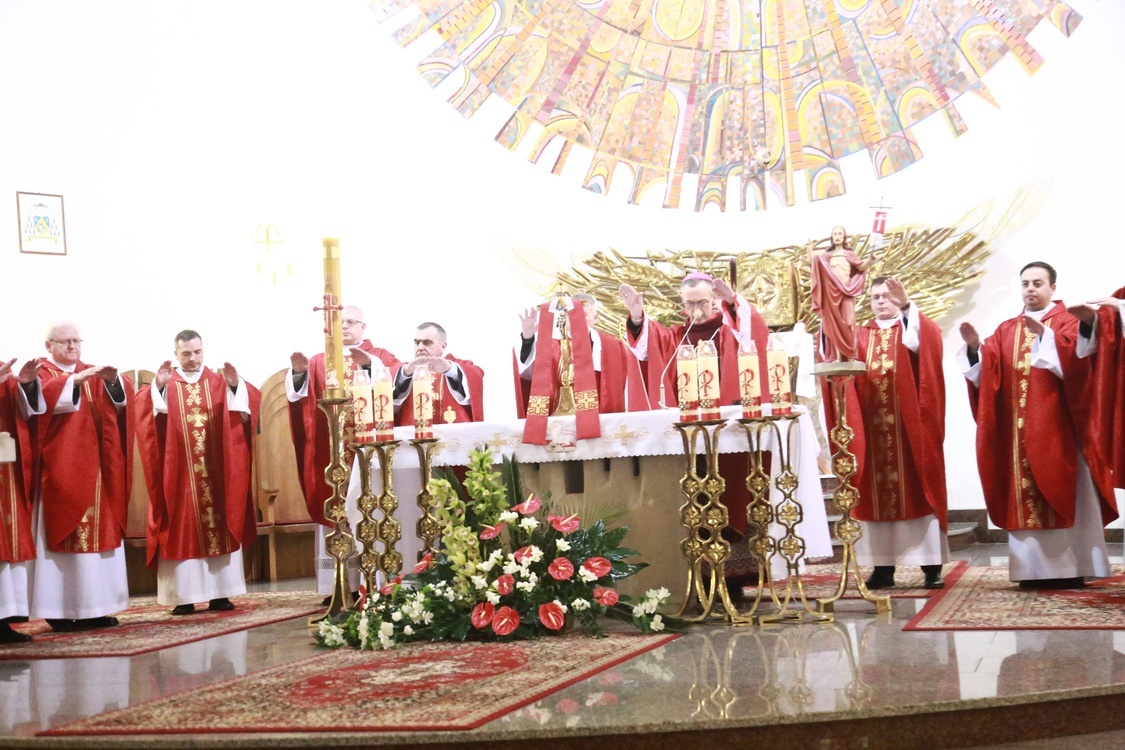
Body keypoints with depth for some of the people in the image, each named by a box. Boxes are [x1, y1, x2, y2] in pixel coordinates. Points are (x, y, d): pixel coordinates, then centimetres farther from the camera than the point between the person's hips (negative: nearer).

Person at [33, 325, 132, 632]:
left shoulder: (93, 374, 17)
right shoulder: (41, 372, 4)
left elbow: (122, 396, 0)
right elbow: (43, 394, -20)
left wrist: (113, 381, -21)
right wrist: (77, 379, -31)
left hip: (92, 468, 5)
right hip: (60, 468, -5)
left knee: (98, 532, 3)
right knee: (63, 534, -7)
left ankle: (94, 607, 7)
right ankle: (59, 610, -6)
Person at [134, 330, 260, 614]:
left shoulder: (219, 382, 11)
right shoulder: (164, 384, 6)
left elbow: (250, 400, -5)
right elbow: (143, 406, -13)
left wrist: (236, 385, -24)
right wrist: (158, 386, -30)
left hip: (216, 471, 2)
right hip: (180, 473, -2)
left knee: (219, 527, 2)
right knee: (181, 531, -3)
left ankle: (219, 593, 7)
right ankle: (183, 596, -2)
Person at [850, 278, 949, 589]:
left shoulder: (914, 327, 6)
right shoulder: (861, 337, 16)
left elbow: (925, 341, -18)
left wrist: (906, 306, -34)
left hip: (909, 424, -3)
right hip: (873, 426, 3)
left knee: (916, 489, -4)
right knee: (878, 493, 1)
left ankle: (932, 567, -3)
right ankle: (883, 568, 4)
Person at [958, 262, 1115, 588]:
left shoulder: (1068, 322, 5)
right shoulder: (1006, 331, 17)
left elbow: (1074, 358, -16)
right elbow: (986, 372, 3)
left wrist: (1044, 335, -29)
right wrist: (974, 347, -15)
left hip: (1056, 426, -4)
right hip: (1019, 431, 4)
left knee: (1063, 494, -6)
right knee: (1025, 498, 0)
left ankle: (1071, 568, -4)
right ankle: (1036, 569, 1)